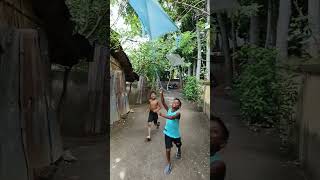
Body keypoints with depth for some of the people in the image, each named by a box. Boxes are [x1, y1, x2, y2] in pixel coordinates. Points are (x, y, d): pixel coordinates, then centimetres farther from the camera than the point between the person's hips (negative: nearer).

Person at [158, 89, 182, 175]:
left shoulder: (178, 113, -21)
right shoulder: (169, 110, -7)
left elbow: (172, 117, -41)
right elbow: (163, 103, -20)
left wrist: (162, 115, -37)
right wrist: (161, 94, -33)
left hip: (176, 134, -2)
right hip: (167, 133, 2)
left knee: (178, 145, 25)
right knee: (168, 149, -1)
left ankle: (178, 151, 62)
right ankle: (169, 164, 20)